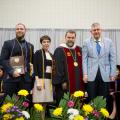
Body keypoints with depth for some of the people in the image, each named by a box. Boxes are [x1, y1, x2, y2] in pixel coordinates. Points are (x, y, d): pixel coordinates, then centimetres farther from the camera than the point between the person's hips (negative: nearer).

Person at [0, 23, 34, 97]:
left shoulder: (30, 46, 18)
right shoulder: (8, 43, 7)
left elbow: (33, 61, 21)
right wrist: (12, 71, -14)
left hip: (25, 79, 3)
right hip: (11, 78, -2)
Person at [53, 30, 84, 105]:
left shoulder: (79, 50, 14)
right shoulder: (60, 50, -4)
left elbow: (82, 65, 18)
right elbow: (58, 68, -10)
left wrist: (83, 78, 11)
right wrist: (62, 81, -14)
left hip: (78, 83, 5)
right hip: (65, 84, -5)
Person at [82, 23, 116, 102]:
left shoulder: (109, 42, 6)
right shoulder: (86, 42, 4)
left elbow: (113, 59, 6)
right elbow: (84, 59, 2)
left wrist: (112, 74, 1)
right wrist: (85, 74, -5)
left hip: (105, 75, 1)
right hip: (91, 75, -1)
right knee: (91, 99, 3)